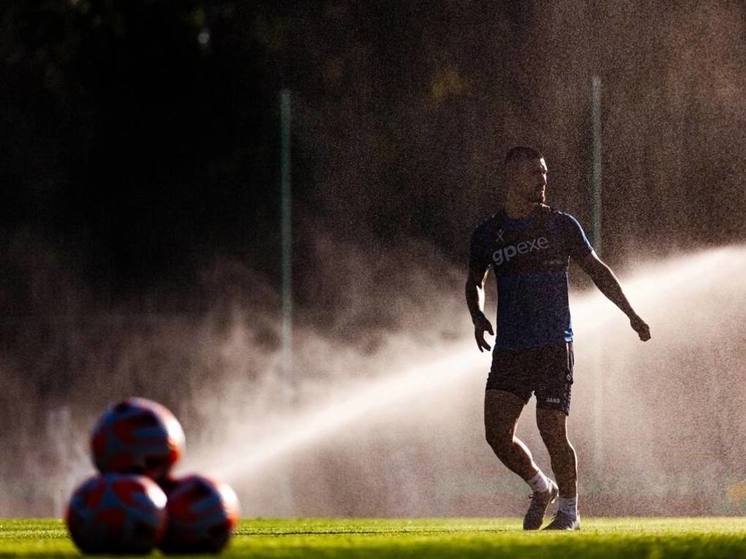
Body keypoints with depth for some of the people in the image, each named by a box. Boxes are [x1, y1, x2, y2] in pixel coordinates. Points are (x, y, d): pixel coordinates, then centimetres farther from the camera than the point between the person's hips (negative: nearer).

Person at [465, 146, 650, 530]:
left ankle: (569, 510, 7)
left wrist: (630, 313, 12)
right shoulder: (487, 234, 9)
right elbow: (474, 282, 25)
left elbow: (596, 269, 13)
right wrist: (478, 317, 5)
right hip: (509, 350, 3)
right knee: (497, 432, -7)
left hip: (554, 346, -2)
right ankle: (541, 488, 18)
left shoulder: (560, 225, 4)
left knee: (552, 431, -9)